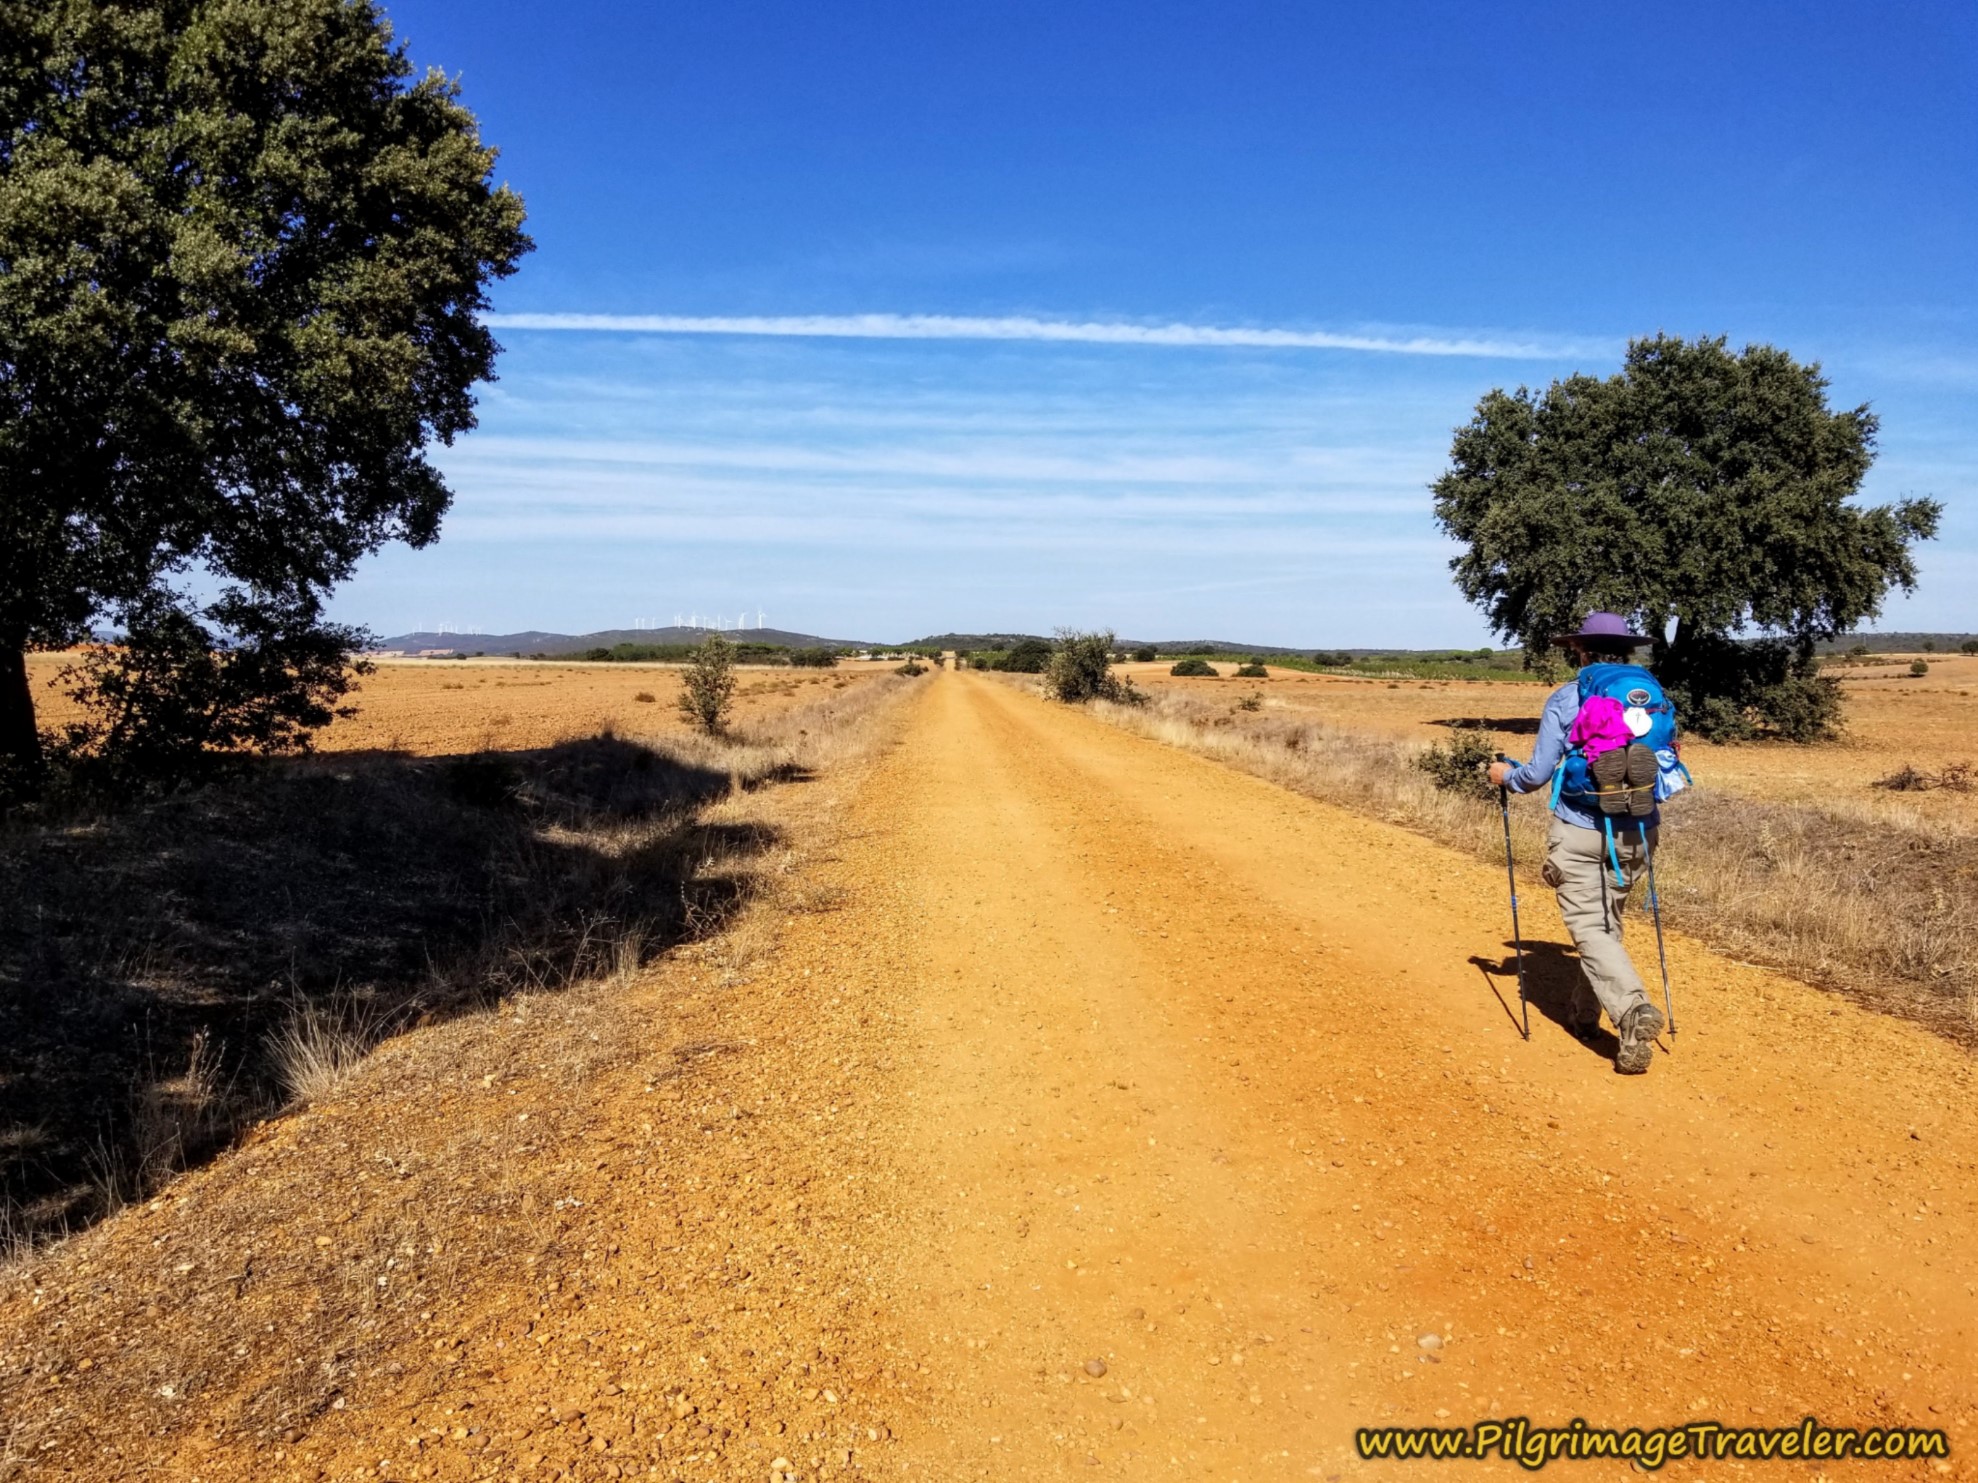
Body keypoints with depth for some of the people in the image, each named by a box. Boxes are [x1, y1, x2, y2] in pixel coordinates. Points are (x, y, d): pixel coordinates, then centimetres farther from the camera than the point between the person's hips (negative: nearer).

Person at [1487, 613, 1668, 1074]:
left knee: (1589, 928, -2)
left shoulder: (1565, 699, -6)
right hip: (1637, 833, 5)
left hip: (1579, 832, -4)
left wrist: (1506, 776, 14)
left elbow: (1538, 774, -7)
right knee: (1607, 922, 20)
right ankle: (1583, 1011, 33)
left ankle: (1634, 1010, -23)